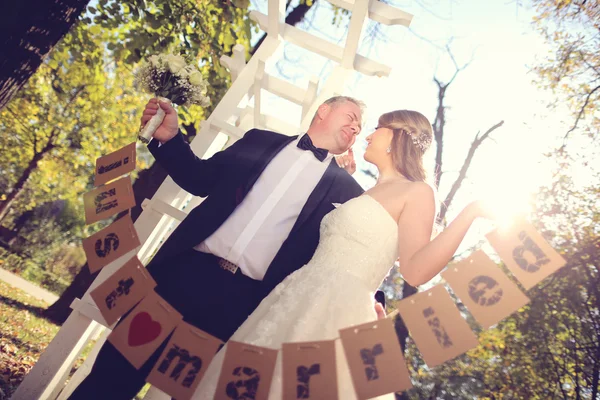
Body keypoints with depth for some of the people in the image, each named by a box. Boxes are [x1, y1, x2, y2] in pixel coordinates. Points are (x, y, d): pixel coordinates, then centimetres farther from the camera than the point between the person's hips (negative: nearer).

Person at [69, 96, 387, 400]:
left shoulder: (345, 189, 5)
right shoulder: (262, 140, 10)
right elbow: (201, 179, 15)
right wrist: (169, 139, 1)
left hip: (245, 299, -1)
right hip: (188, 269, 2)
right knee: (117, 369, 10)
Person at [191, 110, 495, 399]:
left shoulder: (417, 192, -2)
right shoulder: (364, 194, 21)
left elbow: (415, 270, -13)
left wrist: (470, 214, -18)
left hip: (337, 309, -8)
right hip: (299, 302, 8)